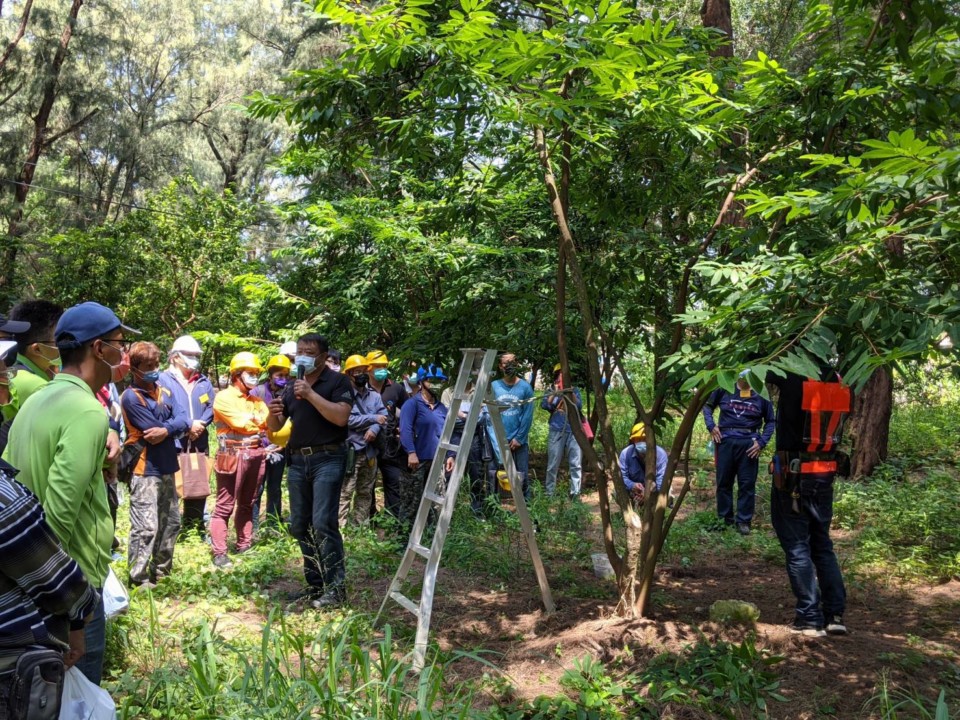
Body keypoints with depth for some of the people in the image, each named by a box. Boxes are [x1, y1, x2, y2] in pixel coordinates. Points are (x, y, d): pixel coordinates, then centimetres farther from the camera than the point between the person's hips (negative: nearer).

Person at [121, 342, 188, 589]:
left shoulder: (165, 392, 10)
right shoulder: (131, 397, -12)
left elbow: (183, 419, -4)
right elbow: (152, 434, -18)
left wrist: (166, 429, -22)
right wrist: (177, 428, -4)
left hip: (167, 468, 8)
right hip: (146, 470, -8)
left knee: (171, 522, 15)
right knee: (146, 528, -8)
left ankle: (161, 571, 28)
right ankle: (138, 579, 3)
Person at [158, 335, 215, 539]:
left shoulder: (203, 381, 16)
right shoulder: (164, 379, -1)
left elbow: (211, 407, 8)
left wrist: (201, 424, -11)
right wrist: (188, 425, -16)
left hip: (200, 442, 5)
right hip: (173, 442, -5)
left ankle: (195, 526, 22)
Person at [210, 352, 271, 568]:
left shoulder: (257, 401, 19)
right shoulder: (223, 397, -2)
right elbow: (239, 423, -13)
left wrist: (251, 418, -9)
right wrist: (258, 421, 2)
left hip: (256, 455, 7)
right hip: (233, 455, -6)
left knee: (247, 504, 14)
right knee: (225, 506, -4)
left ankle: (244, 546, 22)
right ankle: (219, 553, -2)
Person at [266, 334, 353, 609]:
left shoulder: (337, 381, -3)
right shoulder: (292, 386, 16)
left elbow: (341, 417, -18)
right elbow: (275, 427, 17)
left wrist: (311, 395, -19)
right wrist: (273, 413, -6)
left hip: (328, 459, -7)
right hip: (297, 461, 7)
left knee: (323, 523, -13)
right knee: (300, 526, 9)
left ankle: (335, 586, -6)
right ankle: (315, 583, 19)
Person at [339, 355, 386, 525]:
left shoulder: (375, 395, 12)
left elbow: (384, 417, 1)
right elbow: (349, 420, -19)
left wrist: (374, 429, -19)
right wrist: (374, 418, -12)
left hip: (369, 450, 6)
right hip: (350, 450, -6)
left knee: (365, 492, 14)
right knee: (345, 492, -8)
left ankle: (361, 526, 24)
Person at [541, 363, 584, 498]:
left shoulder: (574, 390, 15)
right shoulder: (551, 391, 12)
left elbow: (579, 405, -1)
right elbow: (544, 405, -5)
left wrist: (571, 393, -12)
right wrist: (555, 393, -13)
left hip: (574, 431, 1)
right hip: (556, 431, -1)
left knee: (575, 464, -2)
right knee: (553, 465, -1)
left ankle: (575, 493, 2)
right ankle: (550, 494, 5)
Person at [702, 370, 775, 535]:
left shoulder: (761, 396, 1)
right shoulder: (724, 389, 2)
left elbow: (770, 421, 9)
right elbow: (708, 406, 14)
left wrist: (762, 442, -2)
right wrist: (711, 426, 1)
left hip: (749, 444, -1)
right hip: (725, 441, 1)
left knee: (747, 484, 3)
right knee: (723, 481, 8)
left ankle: (744, 521, 12)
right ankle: (724, 518, 20)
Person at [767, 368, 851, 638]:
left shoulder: (794, 378, -16)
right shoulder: (840, 384, 1)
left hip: (793, 475, -6)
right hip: (825, 475, 6)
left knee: (797, 547, 2)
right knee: (823, 545, 16)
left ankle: (810, 619, 6)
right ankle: (834, 615, 16)